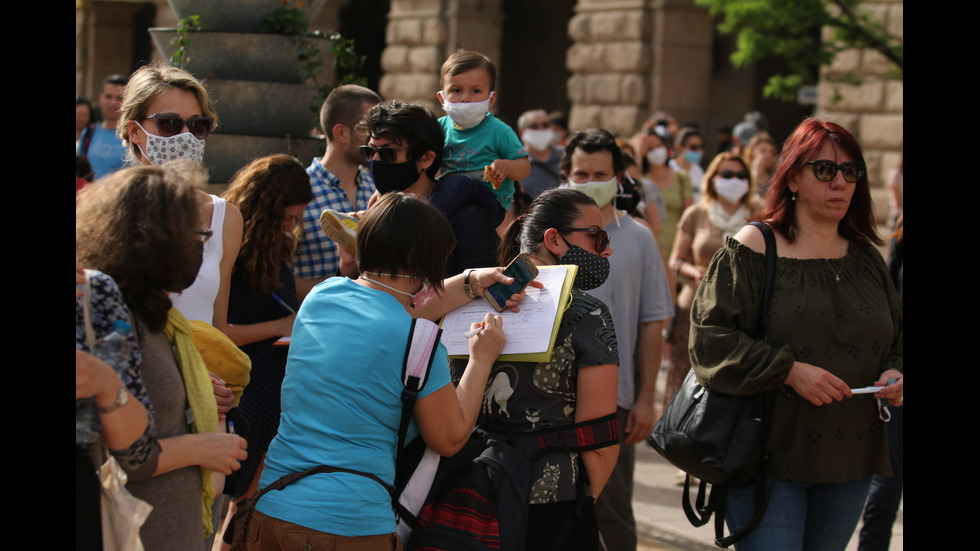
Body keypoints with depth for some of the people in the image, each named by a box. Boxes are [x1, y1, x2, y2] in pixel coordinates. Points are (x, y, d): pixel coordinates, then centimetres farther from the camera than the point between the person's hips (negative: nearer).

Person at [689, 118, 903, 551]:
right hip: (768, 456, -5)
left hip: (849, 462, 6)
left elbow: (897, 337, 20)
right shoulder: (753, 249, -5)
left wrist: (895, 373, -2)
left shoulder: (866, 259, 12)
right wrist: (789, 370, -20)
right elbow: (710, 337, -12)